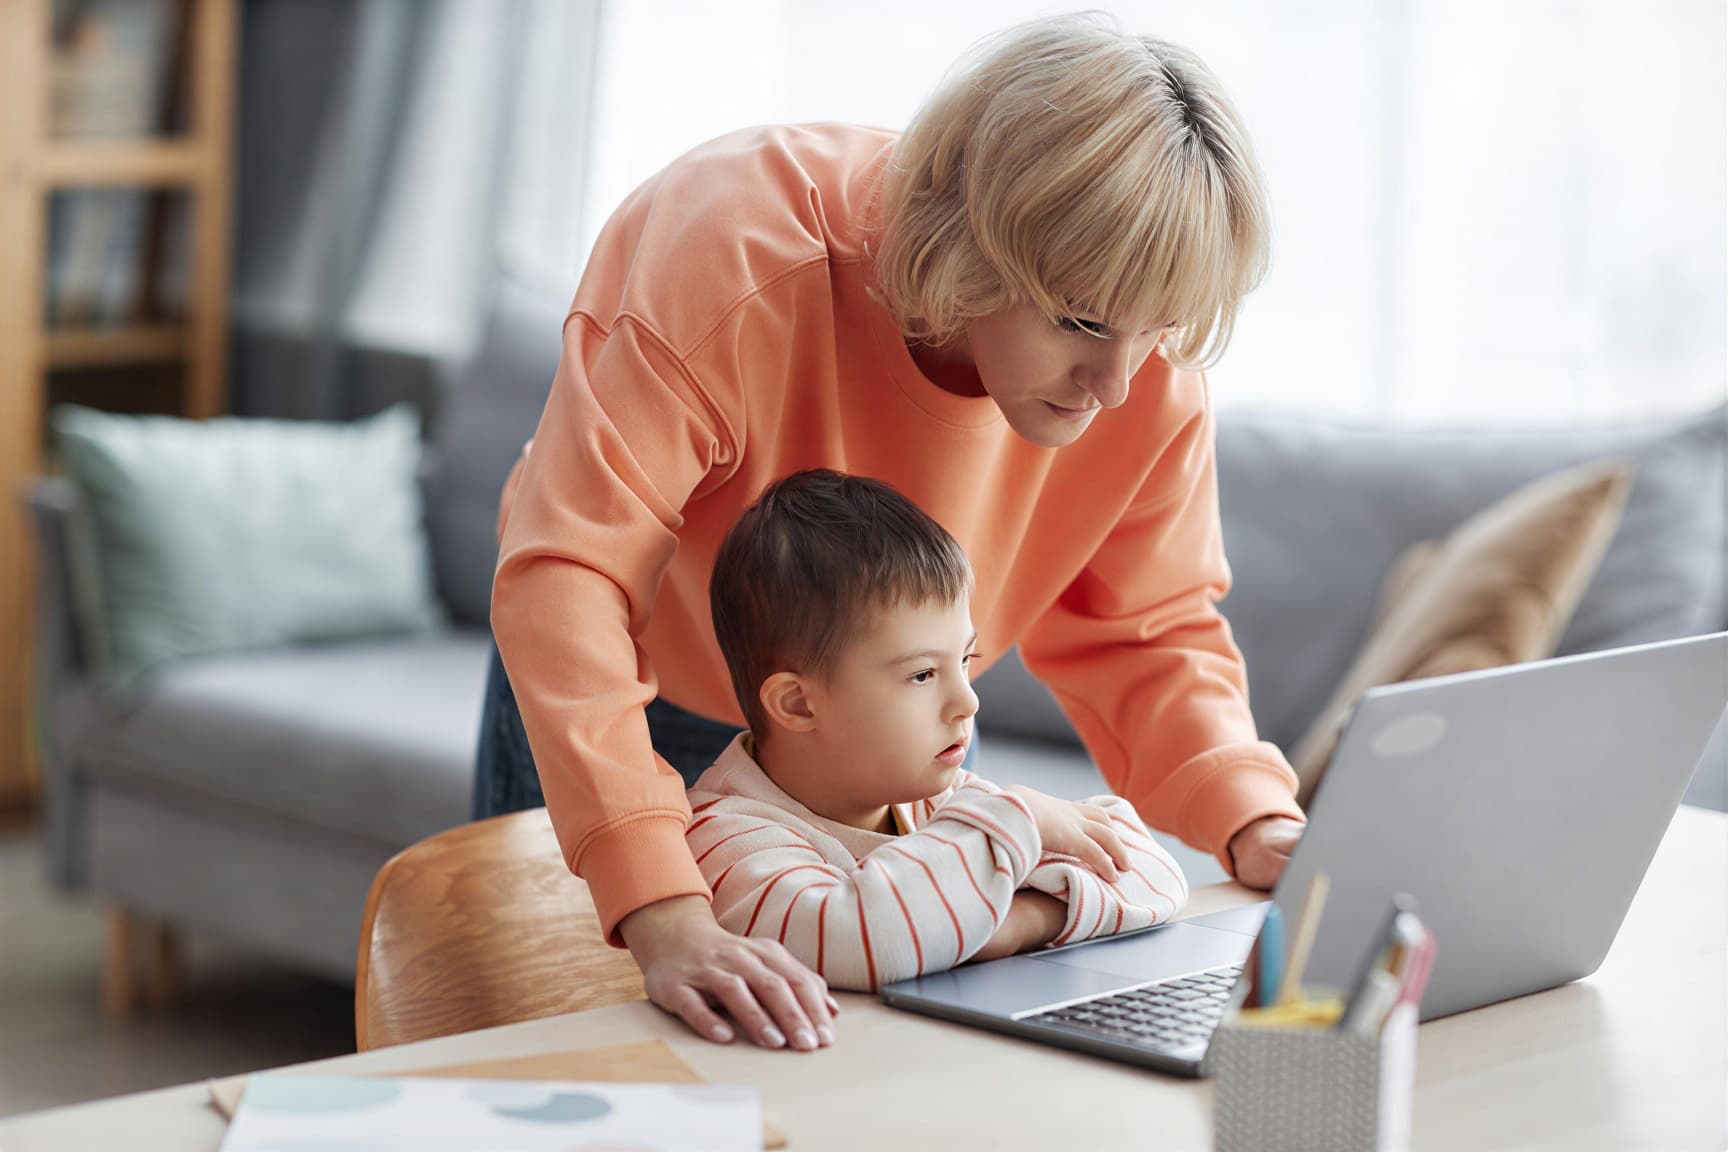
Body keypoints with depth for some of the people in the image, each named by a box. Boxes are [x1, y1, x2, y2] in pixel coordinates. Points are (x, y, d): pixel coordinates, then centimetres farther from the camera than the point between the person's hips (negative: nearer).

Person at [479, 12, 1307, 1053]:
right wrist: (668, 920, -59)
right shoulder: (735, 257, -41)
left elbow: (1147, 636, -13)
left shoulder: (1153, 372, -25)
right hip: (631, 699, -3)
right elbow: (568, 576, -48)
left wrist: (1257, 828, -33)